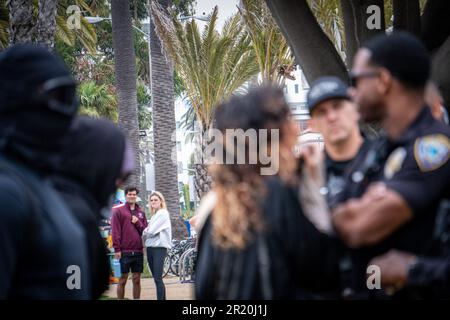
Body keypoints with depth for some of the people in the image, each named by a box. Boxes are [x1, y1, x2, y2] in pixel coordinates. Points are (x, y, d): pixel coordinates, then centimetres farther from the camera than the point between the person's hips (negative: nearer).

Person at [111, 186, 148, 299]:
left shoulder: (141, 213, 15)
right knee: (123, 279, -1)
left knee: (137, 279, 6)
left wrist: (138, 223, -5)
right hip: (124, 252, -4)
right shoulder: (118, 210, 1)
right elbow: (115, 231, -4)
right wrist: (117, 249, -11)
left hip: (138, 251, 4)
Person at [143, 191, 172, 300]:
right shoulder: (154, 215, 20)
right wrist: (146, 233, -6)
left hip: (159, 247, -8)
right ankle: (163, 298, 12)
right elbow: (148, 231, 15)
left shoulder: (163, 213, -5)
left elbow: (152, 231, -12)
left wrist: (144, 234, 5)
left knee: (158, 279, -13)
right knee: (156, 279, 8)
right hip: (150, 247, 8)